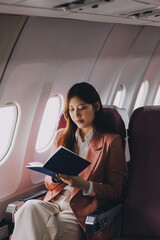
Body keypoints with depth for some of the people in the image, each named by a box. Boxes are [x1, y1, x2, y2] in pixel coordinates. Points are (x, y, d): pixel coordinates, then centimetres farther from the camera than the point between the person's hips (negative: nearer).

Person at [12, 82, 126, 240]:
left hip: (82, 209, -4)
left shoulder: (111, 141, 6)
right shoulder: (61, 136, 20)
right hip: (54, 202, 4)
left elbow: (115, 191, 2)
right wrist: (55, 176, -5)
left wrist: (85, 185, -16)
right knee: (30, 207, -31)